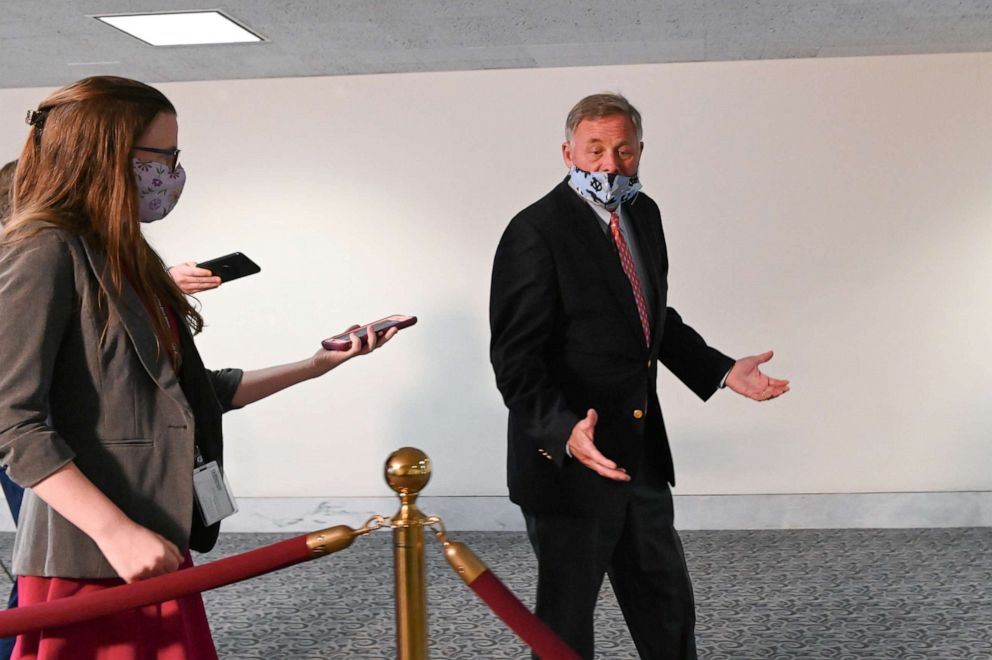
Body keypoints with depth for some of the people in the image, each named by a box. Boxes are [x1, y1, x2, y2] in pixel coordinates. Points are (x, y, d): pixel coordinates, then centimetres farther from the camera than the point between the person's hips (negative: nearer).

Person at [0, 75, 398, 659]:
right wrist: (116, 532, -24)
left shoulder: (125, 259, 15)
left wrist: (316, 364, 17)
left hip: (155, 549, 8)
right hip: (89, 563, -8)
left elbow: (193, 393, 18)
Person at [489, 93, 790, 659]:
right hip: (568, 461, -7)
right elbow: (515, 359, -22)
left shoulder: (643, 214, 8)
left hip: (642, 455, 7)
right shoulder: (536, 232, -18)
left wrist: (722, 371, 11)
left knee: (668, 602, 19)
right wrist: (566, 433, -36)